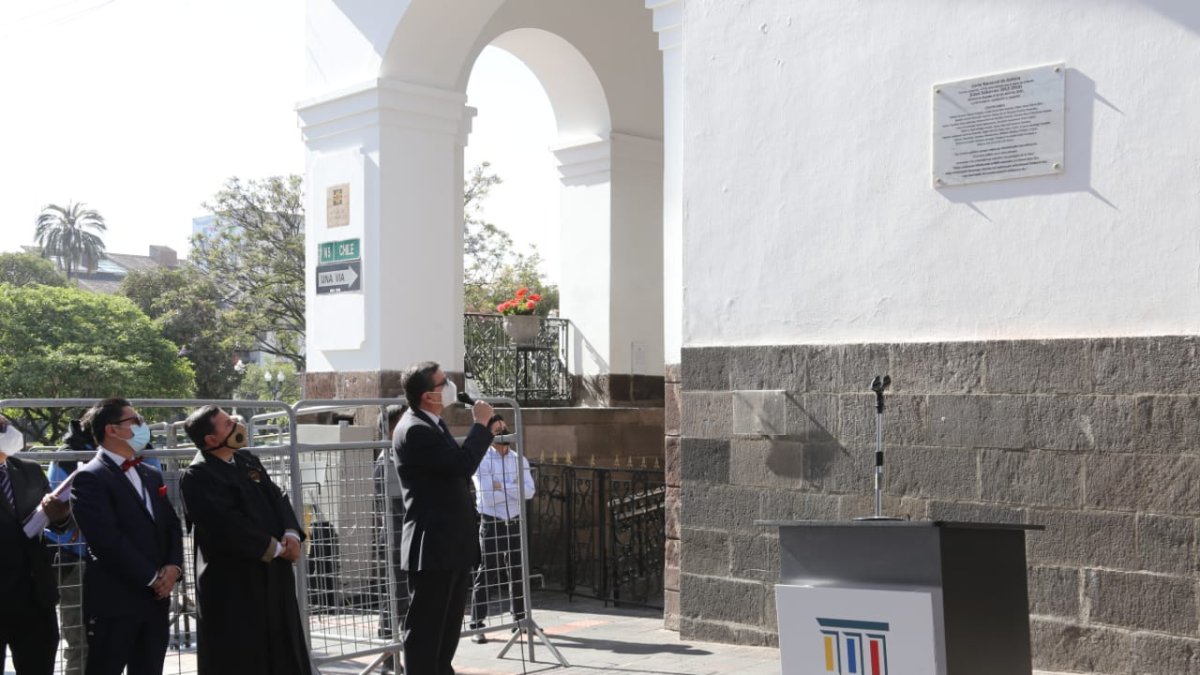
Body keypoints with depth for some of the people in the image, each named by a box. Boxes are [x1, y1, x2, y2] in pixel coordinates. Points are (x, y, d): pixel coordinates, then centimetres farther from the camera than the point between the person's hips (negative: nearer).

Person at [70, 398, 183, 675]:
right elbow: (108, 540, -17)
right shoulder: (89, 478, -9)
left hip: (156, 598, 7)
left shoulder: (151, 475, 17)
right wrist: (152, 578, -12)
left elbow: (172, 525, 15)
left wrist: (173, 566, -4)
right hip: (114, 600, -7)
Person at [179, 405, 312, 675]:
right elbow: (226, 525, -22)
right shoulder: (197, 477, -14)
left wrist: (292, 534, -8)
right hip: (232, 581, -8)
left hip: (273, 573, 8)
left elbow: (277, 498, 11)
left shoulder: (248, 461, 13)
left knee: (284, 652, 14)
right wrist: (272, 548, -14)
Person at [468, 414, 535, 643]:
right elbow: (488, 495, -18)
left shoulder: (519, 460, 7)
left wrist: (502, 487, -15)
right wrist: (514, 489, -10)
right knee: (487, 576, -4)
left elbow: (529, 490, -7)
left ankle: (520, 619, 25)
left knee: (518, 574, 13)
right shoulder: (483, 461, -7)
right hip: (492, 524, -5)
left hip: (515, 523, 5)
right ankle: (477, 625, 1)